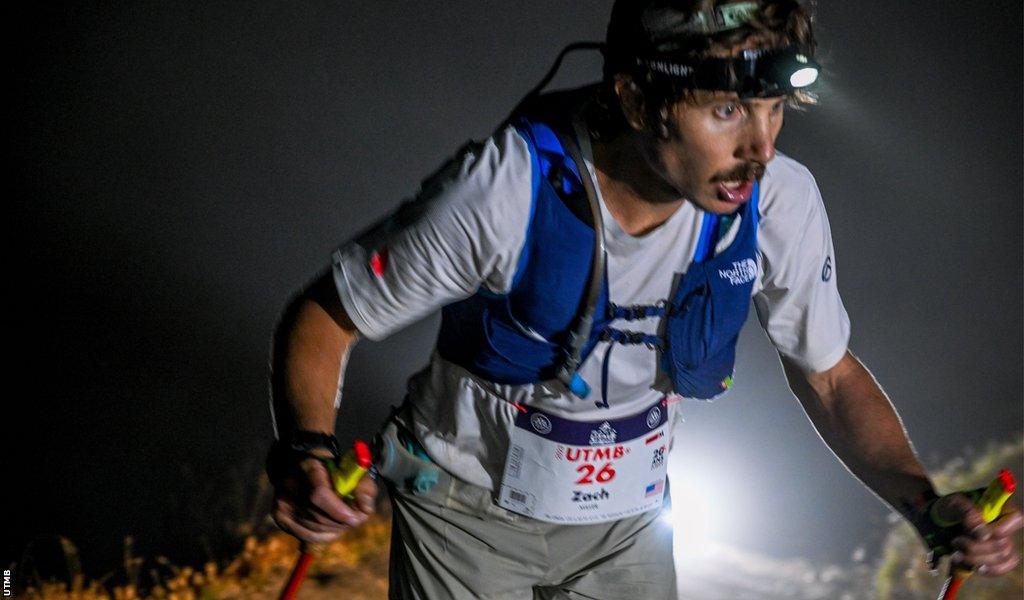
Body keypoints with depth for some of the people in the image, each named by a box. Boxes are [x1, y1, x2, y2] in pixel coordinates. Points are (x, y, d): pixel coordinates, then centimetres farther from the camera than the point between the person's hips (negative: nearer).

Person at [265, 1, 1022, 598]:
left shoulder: (779, 203, -21)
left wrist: (925, 501, -20)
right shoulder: (505, 189, -32)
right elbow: (323, 321, -20)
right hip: (470, 510, -3)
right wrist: (306, 454, -39)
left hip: (625, 522, 3)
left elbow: (831, 375, -4)